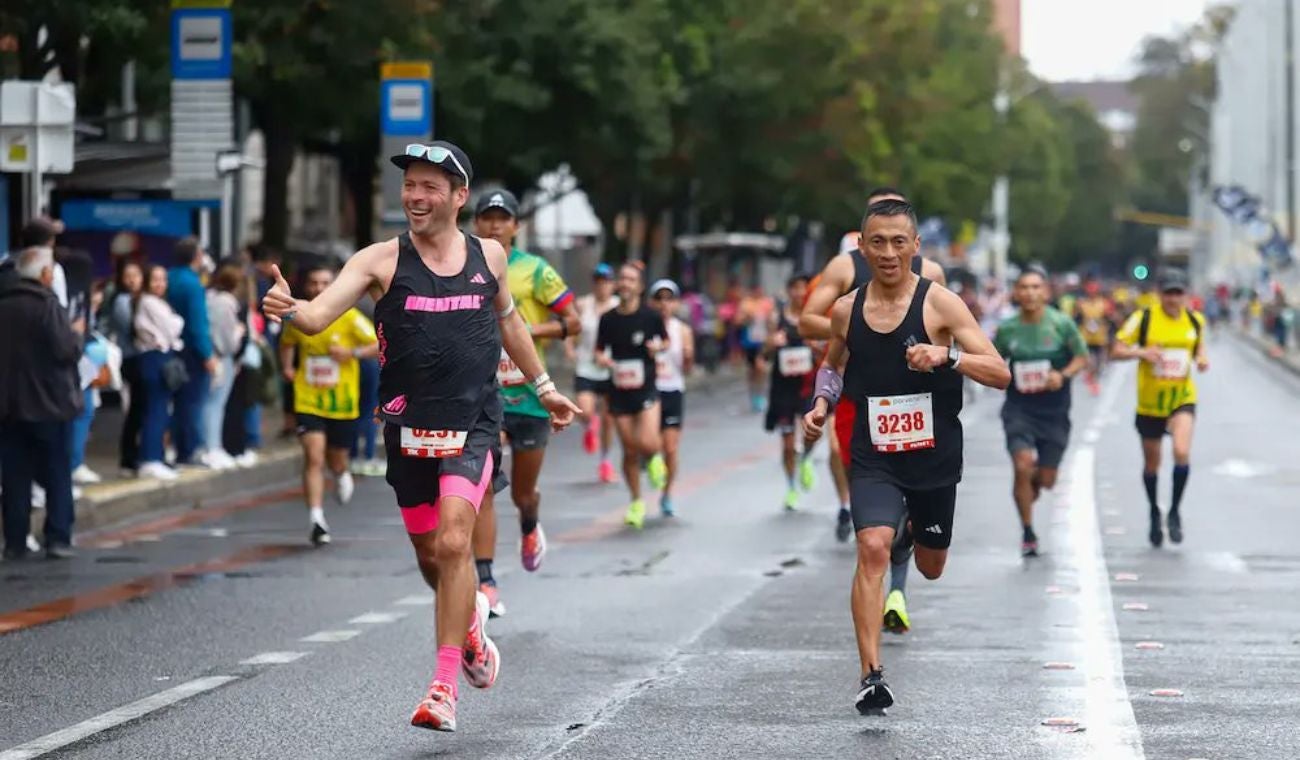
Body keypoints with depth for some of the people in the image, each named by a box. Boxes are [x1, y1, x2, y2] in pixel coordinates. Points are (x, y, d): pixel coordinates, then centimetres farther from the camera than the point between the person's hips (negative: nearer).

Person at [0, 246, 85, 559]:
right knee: (57, 474, 5)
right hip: (49, 403, -5)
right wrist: (77, 332, 1)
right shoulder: (47, 305, -14)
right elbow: (67, 350, -19)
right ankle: (58, 539, 1)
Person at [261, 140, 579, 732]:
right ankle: (470, 623, 46)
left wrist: (543, 386, 30)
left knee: (453, 542, -18)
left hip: (472, 423, -1)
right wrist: (287, 308, -40)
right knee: (430, 556, 12)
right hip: (408, 427, 1)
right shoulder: (382, 261, -5)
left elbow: (507, 321, 24)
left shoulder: (488, 256, 4)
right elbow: (318, 316, -18)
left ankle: (444, 688, -15)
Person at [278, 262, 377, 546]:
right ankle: (317, 520, -17)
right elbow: (287, 343, 21)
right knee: (314, 457, -15)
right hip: (308, 401, 1)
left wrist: (353, 353, -23)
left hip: (342, 403, -1)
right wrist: (287, 367, 3)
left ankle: (343, 475, 51)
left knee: (336, 460, 13)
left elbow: (380, 345, -7)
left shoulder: (349, 317, -9)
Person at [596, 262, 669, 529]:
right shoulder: (608, 319, 0)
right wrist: (603, 359, -13)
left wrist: (658, 347, -11)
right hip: (619, 390, 2)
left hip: (646, 389, -2)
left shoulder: (651, 316, -5)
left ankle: (654, 457, 18)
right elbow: (599, 351, 9)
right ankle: (636, 502, 23)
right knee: (630, 451, 5)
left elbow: (665, 341, 11)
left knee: (648, 443, -20)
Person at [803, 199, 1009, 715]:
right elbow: (832, 365, 20)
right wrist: (822, 403, 0)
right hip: (874, 459, 0)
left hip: (935, 459, 0)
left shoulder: (940, 304, -12)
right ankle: (871, 675, -23)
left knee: (930, 569, 18)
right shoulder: (846, 311, -2)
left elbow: (1001, 374, -17)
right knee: (872, 549, -23)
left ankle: (911, 528, 57)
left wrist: (947, 356, -34)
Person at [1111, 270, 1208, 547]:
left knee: (1182, 452, -22)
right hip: (1150, 402, 0)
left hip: (1182, 399, 1)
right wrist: (1142, 352, -26)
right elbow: (1116, 351, -8)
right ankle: (1154, 513, 37)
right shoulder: (1143, 318, -9)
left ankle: (1175, 512, -4)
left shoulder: (1195, 321, 1)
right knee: (1152, 463, 12)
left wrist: (1202, 359, -3)